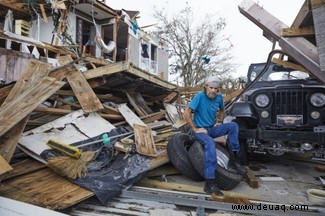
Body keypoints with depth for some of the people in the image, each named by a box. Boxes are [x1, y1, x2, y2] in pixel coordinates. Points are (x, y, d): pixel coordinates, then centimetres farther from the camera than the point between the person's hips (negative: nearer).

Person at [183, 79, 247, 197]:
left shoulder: (219, 97, 2)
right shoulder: (200, 96, -16)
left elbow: (222, 110, 23)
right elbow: (187, 113, -19)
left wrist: (220, 122, 6)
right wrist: (195, 129, -18)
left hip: (212, 129, 6)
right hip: (200, 130, -6)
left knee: (233, 125, -13)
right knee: (210, 143, -36)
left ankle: (234, 159, -9)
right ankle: (210, 183, -34)